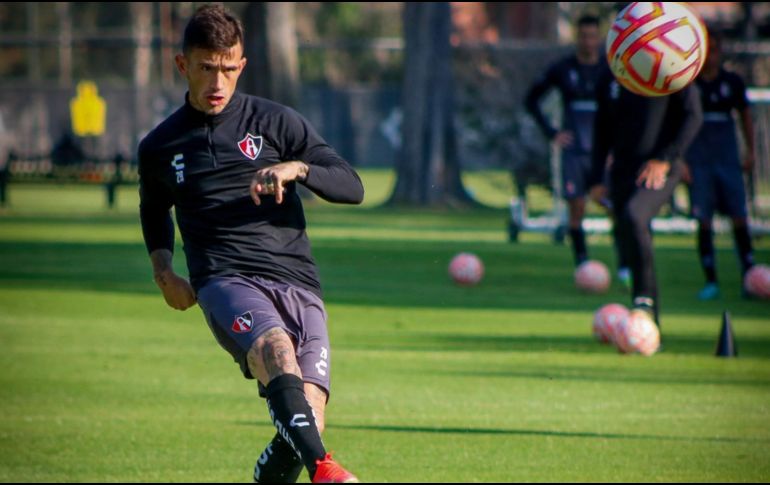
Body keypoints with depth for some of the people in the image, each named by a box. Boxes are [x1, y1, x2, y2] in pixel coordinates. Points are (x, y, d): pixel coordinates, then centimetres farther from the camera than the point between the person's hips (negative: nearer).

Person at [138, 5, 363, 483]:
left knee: (307, 420, -16)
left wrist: (297, 168, -11)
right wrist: (163, 269, 17)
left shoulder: (275, 121, 11)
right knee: (277, 350, -36)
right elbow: (155, 211, 36)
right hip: (226, 281, -1)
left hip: (298, 284, 1)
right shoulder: (161, 147, 16)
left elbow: (352, 187, 8)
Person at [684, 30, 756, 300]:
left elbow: (745, 116, 15)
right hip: (698, 159, -1)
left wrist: (750, 151, 8)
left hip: (728, 157, 1)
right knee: (703, 222, -3)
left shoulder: (732, 82, 5)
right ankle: (710, 282, 4)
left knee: (739, 217, -4)